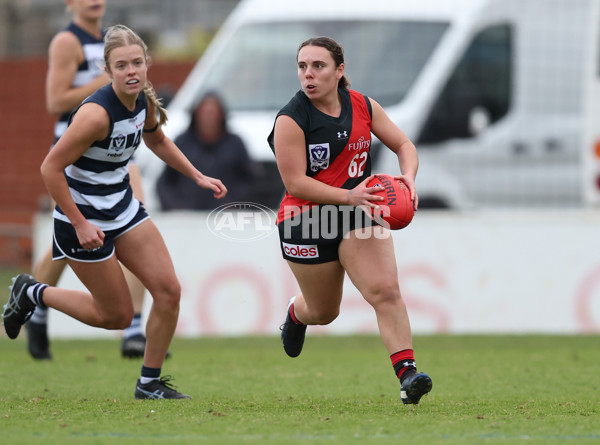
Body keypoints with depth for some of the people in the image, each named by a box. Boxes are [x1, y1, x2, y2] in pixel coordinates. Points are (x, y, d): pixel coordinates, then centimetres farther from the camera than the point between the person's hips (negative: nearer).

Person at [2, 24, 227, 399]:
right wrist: (80, 224, -23)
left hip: (124, 209, 7)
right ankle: (32, 293, 24)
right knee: (117, 315, 4)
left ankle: (150, 384, 13)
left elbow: (157, 141, 20)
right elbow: (51, 168, -25)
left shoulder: (144, 101, -4)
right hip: (85, 219, -7)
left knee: (169, 290, -2)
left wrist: (198, 177, 13)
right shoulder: (97, 113, -29)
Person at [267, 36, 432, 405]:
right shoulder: (291, 121, -15)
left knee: (385, 290, -17)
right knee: (324, 312, 13)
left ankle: (407, 373, -22)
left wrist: (408, 176, -15)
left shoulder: (363, 107, -1)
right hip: (307, 221, -3)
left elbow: (404, 145, 7)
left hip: (359, 212, 3)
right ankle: (296, 313, 50)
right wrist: (348, 196, -29)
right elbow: (295, 182, -19)